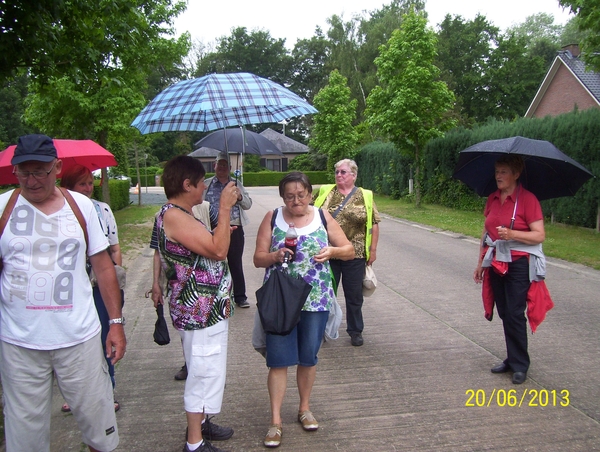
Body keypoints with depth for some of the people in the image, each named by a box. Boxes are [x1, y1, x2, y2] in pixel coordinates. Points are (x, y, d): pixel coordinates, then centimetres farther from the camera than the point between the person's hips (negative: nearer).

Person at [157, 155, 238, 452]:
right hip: (201, 312, -11)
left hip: (207, 309, 11)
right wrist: (225, 208, -21)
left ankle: (199, 423, 40)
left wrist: (223, 230, 13)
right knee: (204, 374, 1)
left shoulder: (182, 215, 12)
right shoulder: (173, 216, -21)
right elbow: (218, 251, -26)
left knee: (205, 371, 23)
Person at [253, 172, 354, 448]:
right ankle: (275, 420, 15)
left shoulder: (323, 217, 1)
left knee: (308, 357, 13)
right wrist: (275, 256, -21)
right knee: (279, 359, 1)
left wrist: (332, 251, -15)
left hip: (316, 300, 1)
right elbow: (258, 259, -1)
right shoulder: (272, 218, -2)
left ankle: (304, 409, 34)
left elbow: (350, 250, 5)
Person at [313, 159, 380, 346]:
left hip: (354, 255, -1)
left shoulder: (365, 196, 2)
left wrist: (373, 249, 0)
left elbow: (374, 224, 4)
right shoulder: (324, 192, 4)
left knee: (354, 295, 10)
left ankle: (355, 331, 26)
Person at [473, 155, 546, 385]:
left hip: (519, 264, -6)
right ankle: (512, 359, 23)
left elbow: (539, 235, -13)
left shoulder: (527, 199, -10)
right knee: (504, 313, 10)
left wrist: (512, 234, -27)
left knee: (515, 314, -6)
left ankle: (520, 365, 9)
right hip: (496, 263, 6)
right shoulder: (492, 199, 8)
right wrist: (481, 262, 15)